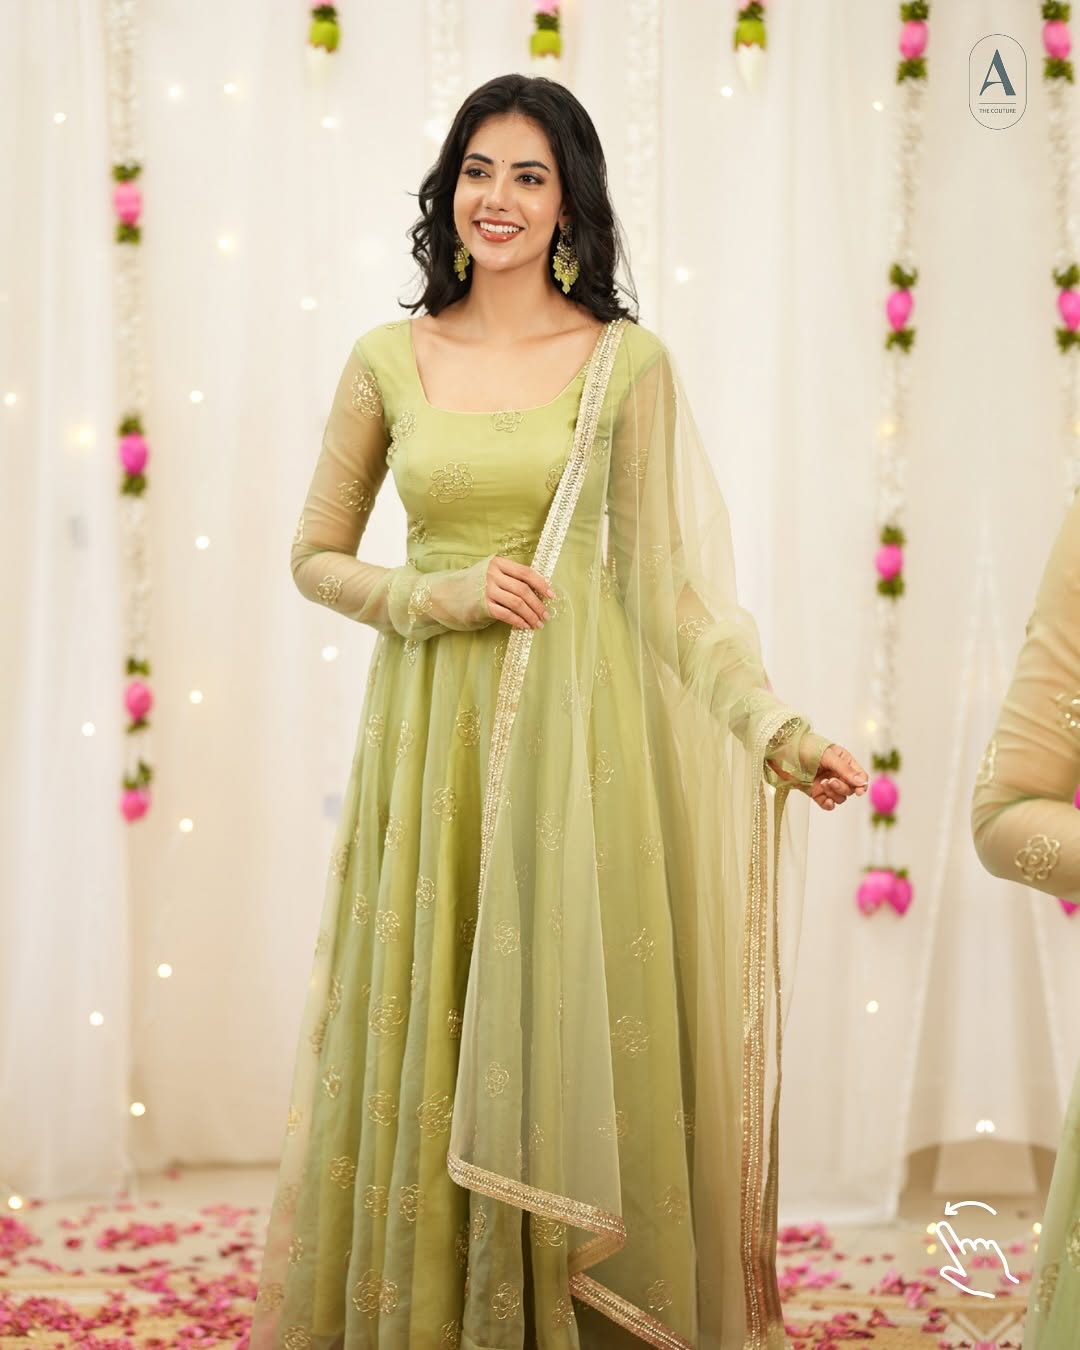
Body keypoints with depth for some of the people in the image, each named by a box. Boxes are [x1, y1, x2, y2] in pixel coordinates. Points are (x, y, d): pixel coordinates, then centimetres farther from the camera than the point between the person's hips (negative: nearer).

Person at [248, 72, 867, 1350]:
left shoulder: (627, 361, 1)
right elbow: (317, 557, 10)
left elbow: (662, 576, -2)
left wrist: (776, 729, -14)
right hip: (430, 729, 2)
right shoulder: (389, 359, 7)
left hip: (576, 730, -2)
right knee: (424, 1049, 5)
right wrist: (444, 594, -8)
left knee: (574, 1042, 1)